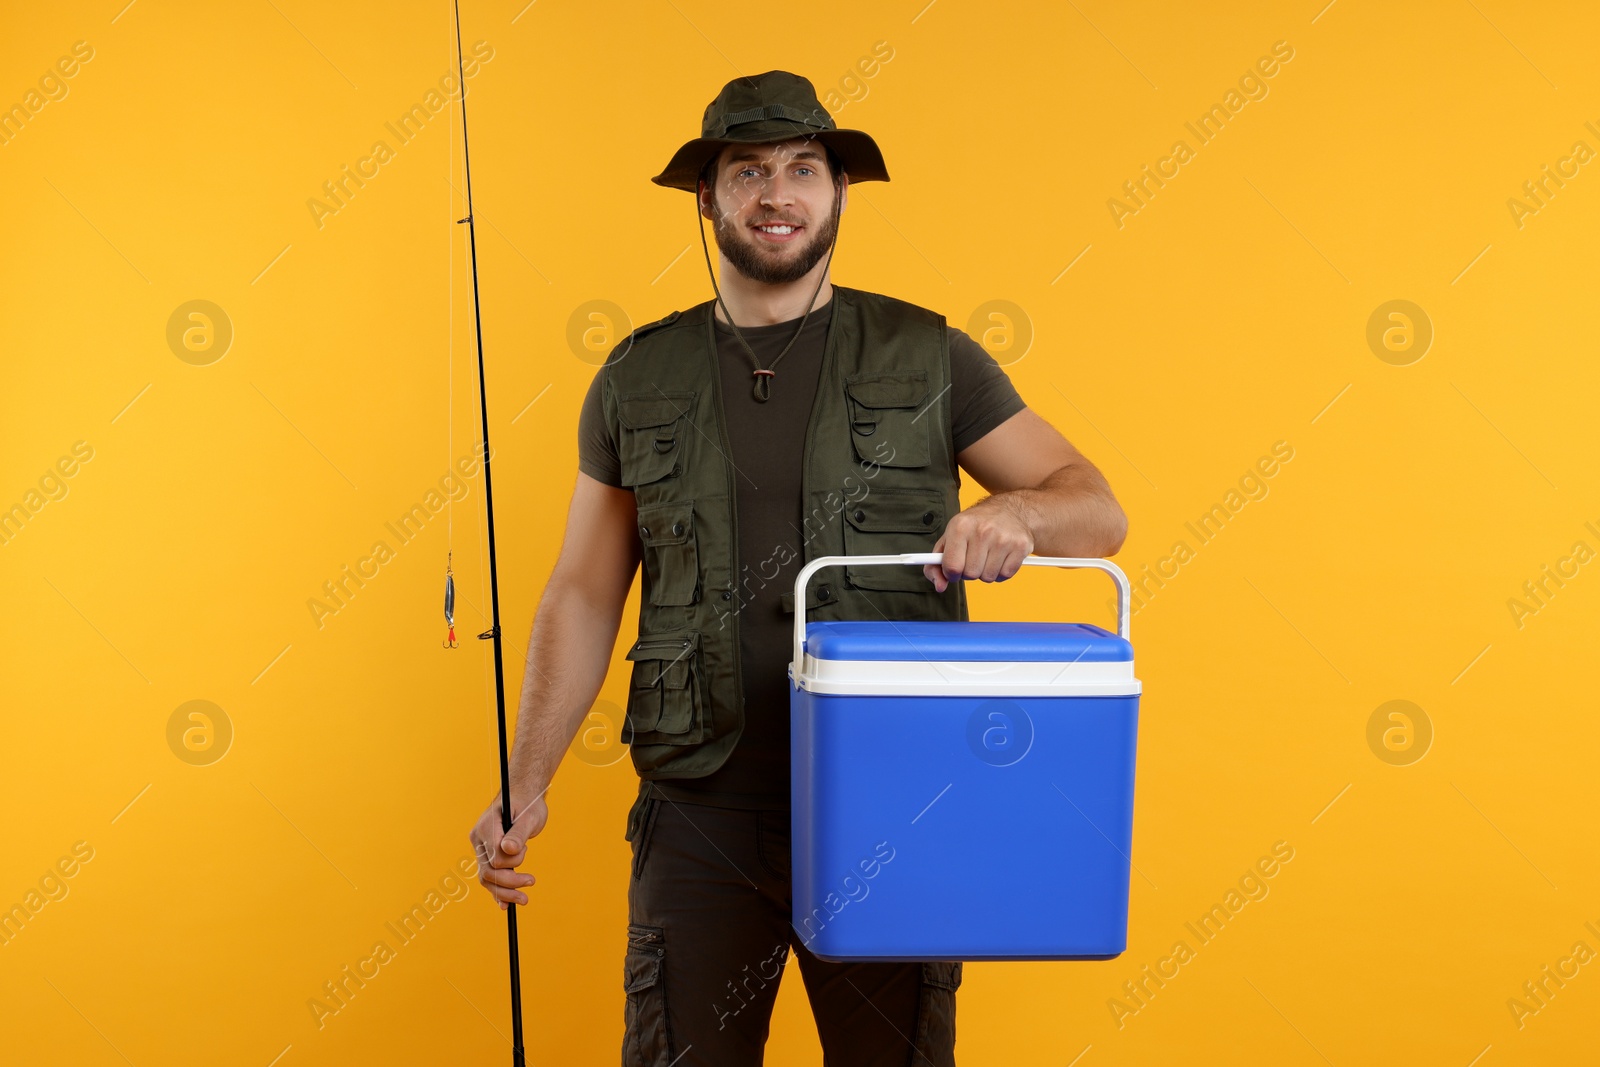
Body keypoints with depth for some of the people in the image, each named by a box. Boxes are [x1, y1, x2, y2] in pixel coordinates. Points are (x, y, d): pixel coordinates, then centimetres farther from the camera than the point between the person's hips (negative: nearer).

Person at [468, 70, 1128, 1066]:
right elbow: (585, 595, 6)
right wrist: (528, 783, -2)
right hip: (702, 808, 1)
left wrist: (1015, 511, -20)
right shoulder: (641, 378, 4)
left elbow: (1100, 511, 2)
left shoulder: (928, 358, 0)